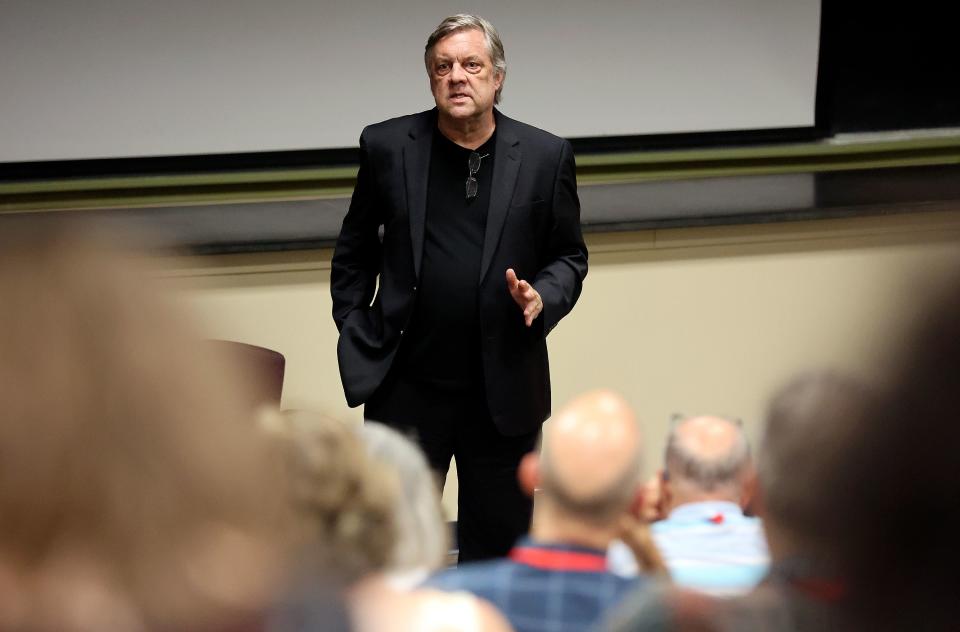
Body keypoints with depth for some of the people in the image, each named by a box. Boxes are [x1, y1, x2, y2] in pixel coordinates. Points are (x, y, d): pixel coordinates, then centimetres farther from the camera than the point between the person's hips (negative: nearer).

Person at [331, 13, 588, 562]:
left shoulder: (545, 156, 1)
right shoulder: (387, 147, 2)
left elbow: (570, 257, 8)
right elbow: (355, 252, 12)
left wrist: (543, 297, -11)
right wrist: (353, 330, 5)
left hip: (503, 391, 0)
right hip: (407, 388, 0)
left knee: (498, 544, 9)